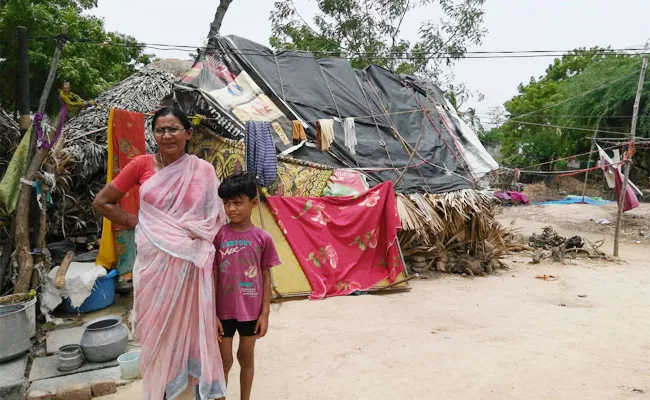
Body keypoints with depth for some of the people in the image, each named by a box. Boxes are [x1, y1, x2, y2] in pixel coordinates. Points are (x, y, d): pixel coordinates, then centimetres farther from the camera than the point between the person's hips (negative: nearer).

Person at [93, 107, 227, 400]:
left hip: (190, 263, 0)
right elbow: (101, 202, 6)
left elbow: (216, 218, 4)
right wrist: (134, 222, -1)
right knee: (157, 328, 13)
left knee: (189, 327, 11)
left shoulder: (204, 170, -3)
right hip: (154, 261, 1)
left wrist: (198, 233, -11)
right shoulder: (142, 165, -2)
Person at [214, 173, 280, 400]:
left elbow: (266, 277, -2)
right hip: (224, 310, -1)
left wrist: (265, 313, -3)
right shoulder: (218, 236, -8)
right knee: (224, 360, 13)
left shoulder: (262, 238, -7)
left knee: (246, 358, 18)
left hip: (251, 311, 1)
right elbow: (212, 276, -5)